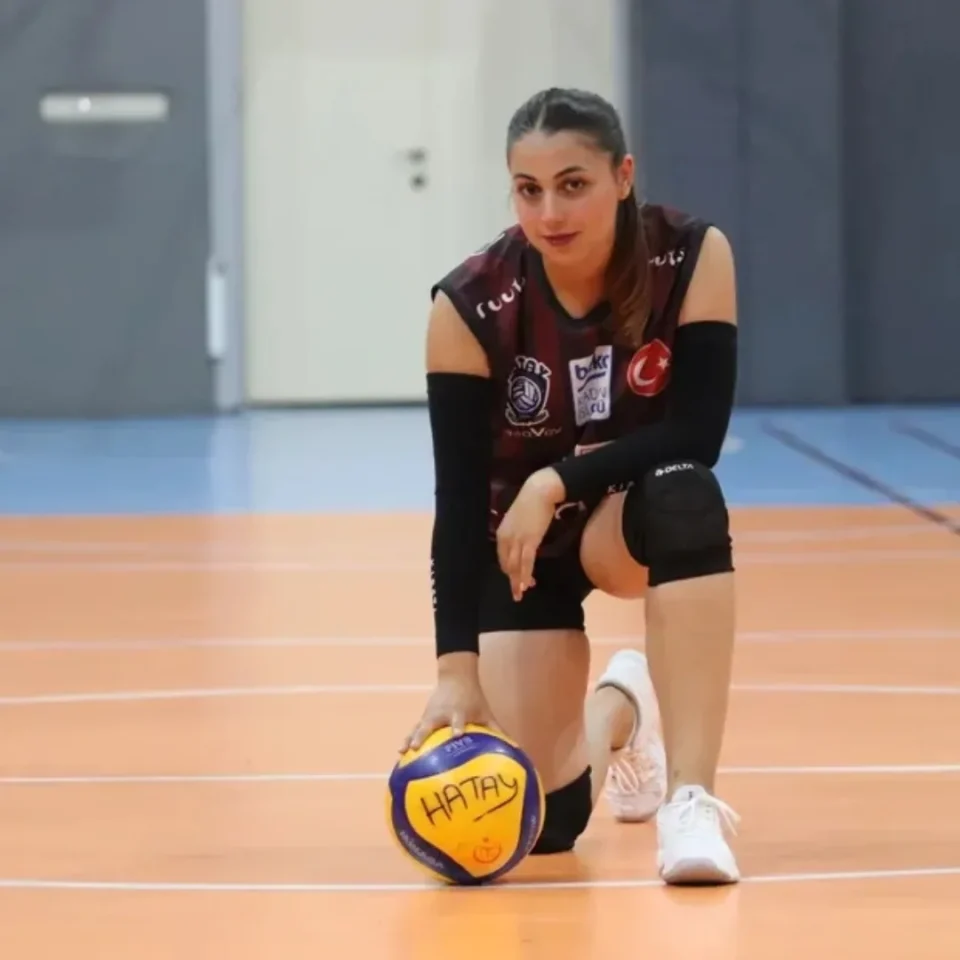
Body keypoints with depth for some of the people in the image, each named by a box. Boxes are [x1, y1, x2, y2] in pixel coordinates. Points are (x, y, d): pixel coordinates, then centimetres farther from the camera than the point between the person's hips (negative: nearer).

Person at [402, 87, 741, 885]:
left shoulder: (693, 258, -23)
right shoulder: (471, 306, -24)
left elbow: (697, 435, -25)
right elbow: (460, 497, -23)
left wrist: (556, 483, -32)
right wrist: (456, 669, -30)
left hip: (638, 515, 0)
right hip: (519, 535, 0)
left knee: (686, 496, -39)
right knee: (542, 819, -11)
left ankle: (691, 799, -35)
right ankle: (616, 712, 28)